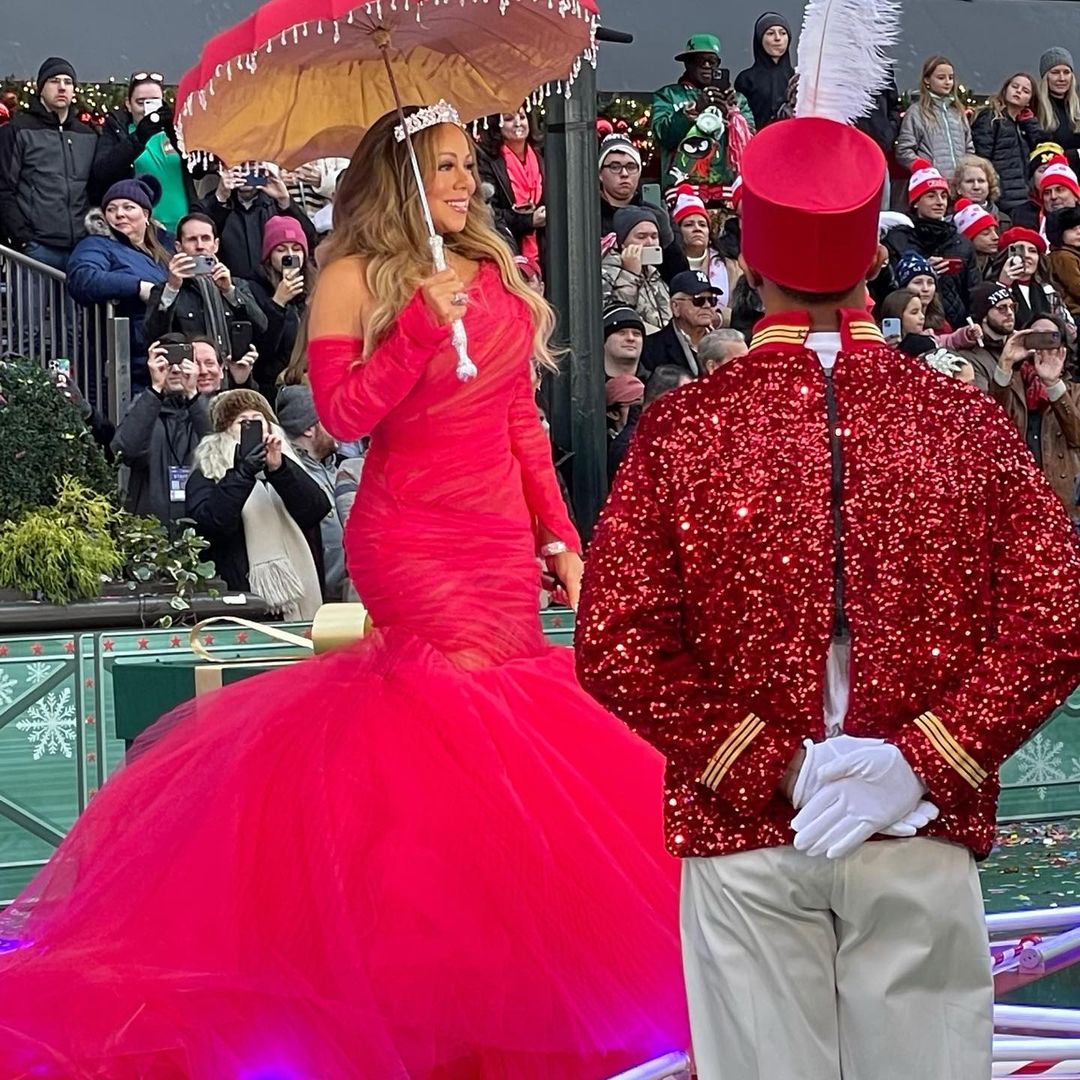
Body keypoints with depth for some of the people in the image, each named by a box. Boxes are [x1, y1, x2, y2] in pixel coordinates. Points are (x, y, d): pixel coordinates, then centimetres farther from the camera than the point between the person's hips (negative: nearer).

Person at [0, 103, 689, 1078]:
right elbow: (342, 413, -13)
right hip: (412, 543, -5)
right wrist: (424, 325, -18)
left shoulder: (495, 271, 13)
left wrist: (558, 534, 11)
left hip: (502, 543, 5)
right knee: (477, 731, -12)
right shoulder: (354, 277, -2)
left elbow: (522, 420, 15)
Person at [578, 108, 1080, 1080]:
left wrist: (771, 768, -8)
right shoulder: (963, 419, -2)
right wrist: (925, 761, -9)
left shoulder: (683, 428, -5)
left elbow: (615, 645, -11)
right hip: (924, 839, 1)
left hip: (748, 834, 0)